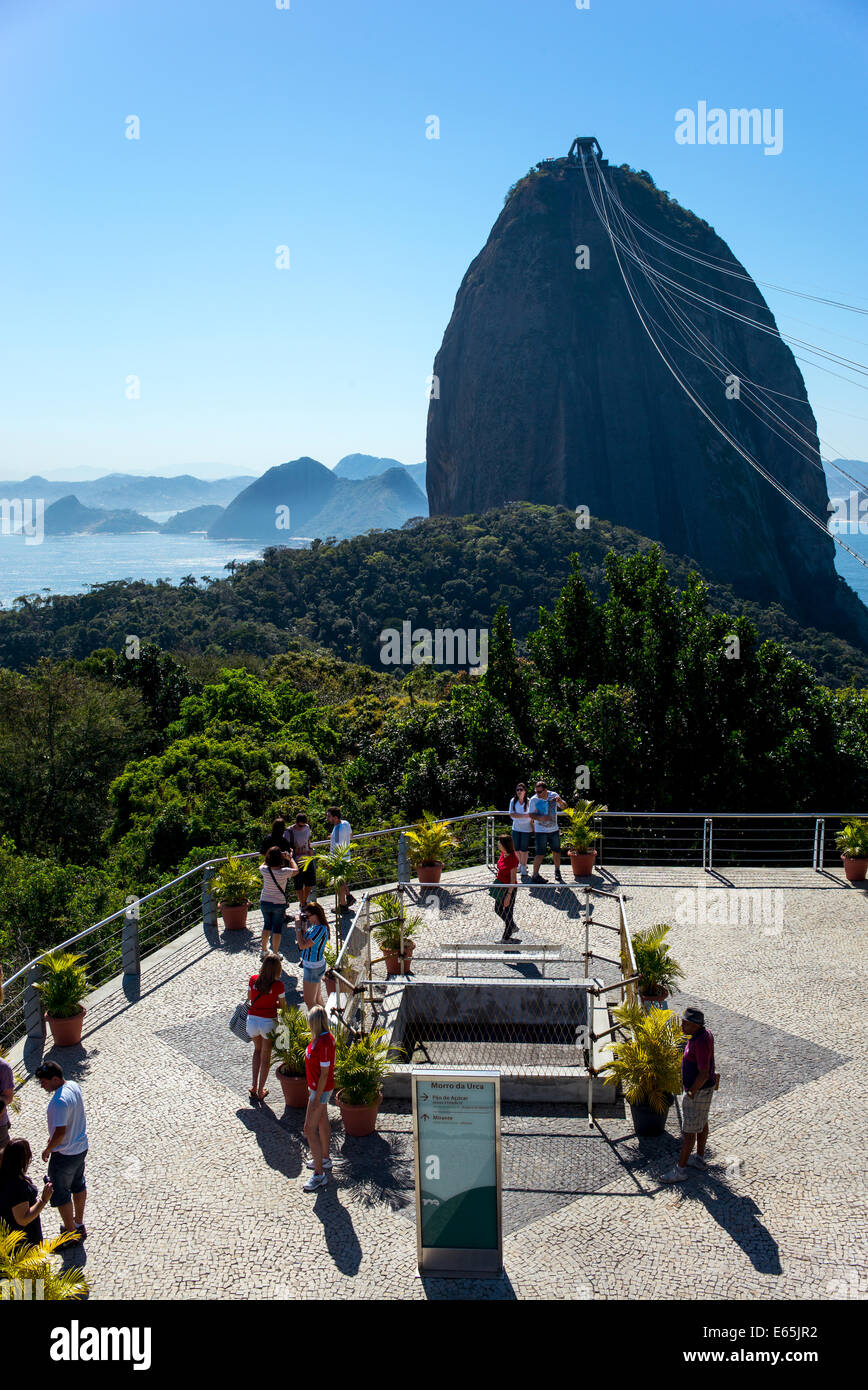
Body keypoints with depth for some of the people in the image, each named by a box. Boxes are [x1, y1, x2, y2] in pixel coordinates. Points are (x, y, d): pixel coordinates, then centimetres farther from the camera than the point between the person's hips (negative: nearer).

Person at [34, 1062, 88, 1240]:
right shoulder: (74, 1086, -4)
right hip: (81, 1147, 9)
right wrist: (53, 1137, 18)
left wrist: (48, 1150, -14)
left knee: (60, 1195, 11)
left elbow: (60, 1132, -31)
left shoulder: (60, 1101, -32)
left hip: (64, 1155, -9)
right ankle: (79, 1225, 42)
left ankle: (71, 1234, 24)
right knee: (78, 1185, 25)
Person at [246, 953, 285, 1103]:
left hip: (252, 1020, 3)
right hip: (268, 1022, -3)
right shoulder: (278, 985, -14)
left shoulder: (253, 980, -6)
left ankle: (254, 1086, 21)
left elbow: (249, 999, 7)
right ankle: (260, 1092, 23)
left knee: (257, 1050, 29)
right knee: (266, 1057, 16)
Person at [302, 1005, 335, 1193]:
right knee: (322, 1123, 22)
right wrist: (313, 1089, 21)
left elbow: (325, 1073, -25)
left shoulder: (324, 1042, -28)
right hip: (318, 1087, 10)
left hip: (321, 1090, -10)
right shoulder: (323, 1037, 1)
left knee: (310, 1128, -6)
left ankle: (319, 1174, -1)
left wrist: (317, 1098, -21)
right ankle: (324, 1160, 39)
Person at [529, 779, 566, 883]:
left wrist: (560, 801, -20)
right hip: (540, 831, -4)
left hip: (554, 830, 4)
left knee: (556, 851, 12)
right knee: (540, 853, -8)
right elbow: (532, 815, -8)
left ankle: (557, 872, 31)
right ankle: (535, 875, 0)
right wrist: (540, 818, -28)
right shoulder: (534, 799, -10)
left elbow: (564, 806, 4)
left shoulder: (554, 795, -3)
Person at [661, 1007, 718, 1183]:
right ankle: (700, 1159, 38)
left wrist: (691, 1093, -18)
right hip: (706, 1086, 10)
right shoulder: (705, 1034, 0)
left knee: (689, 1130, 0)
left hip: (698, 1090, -10)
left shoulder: (700, 1042, -31)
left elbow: (704, 1074, -29)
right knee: (702, 1123, 23)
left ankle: (680, 1169, 9)